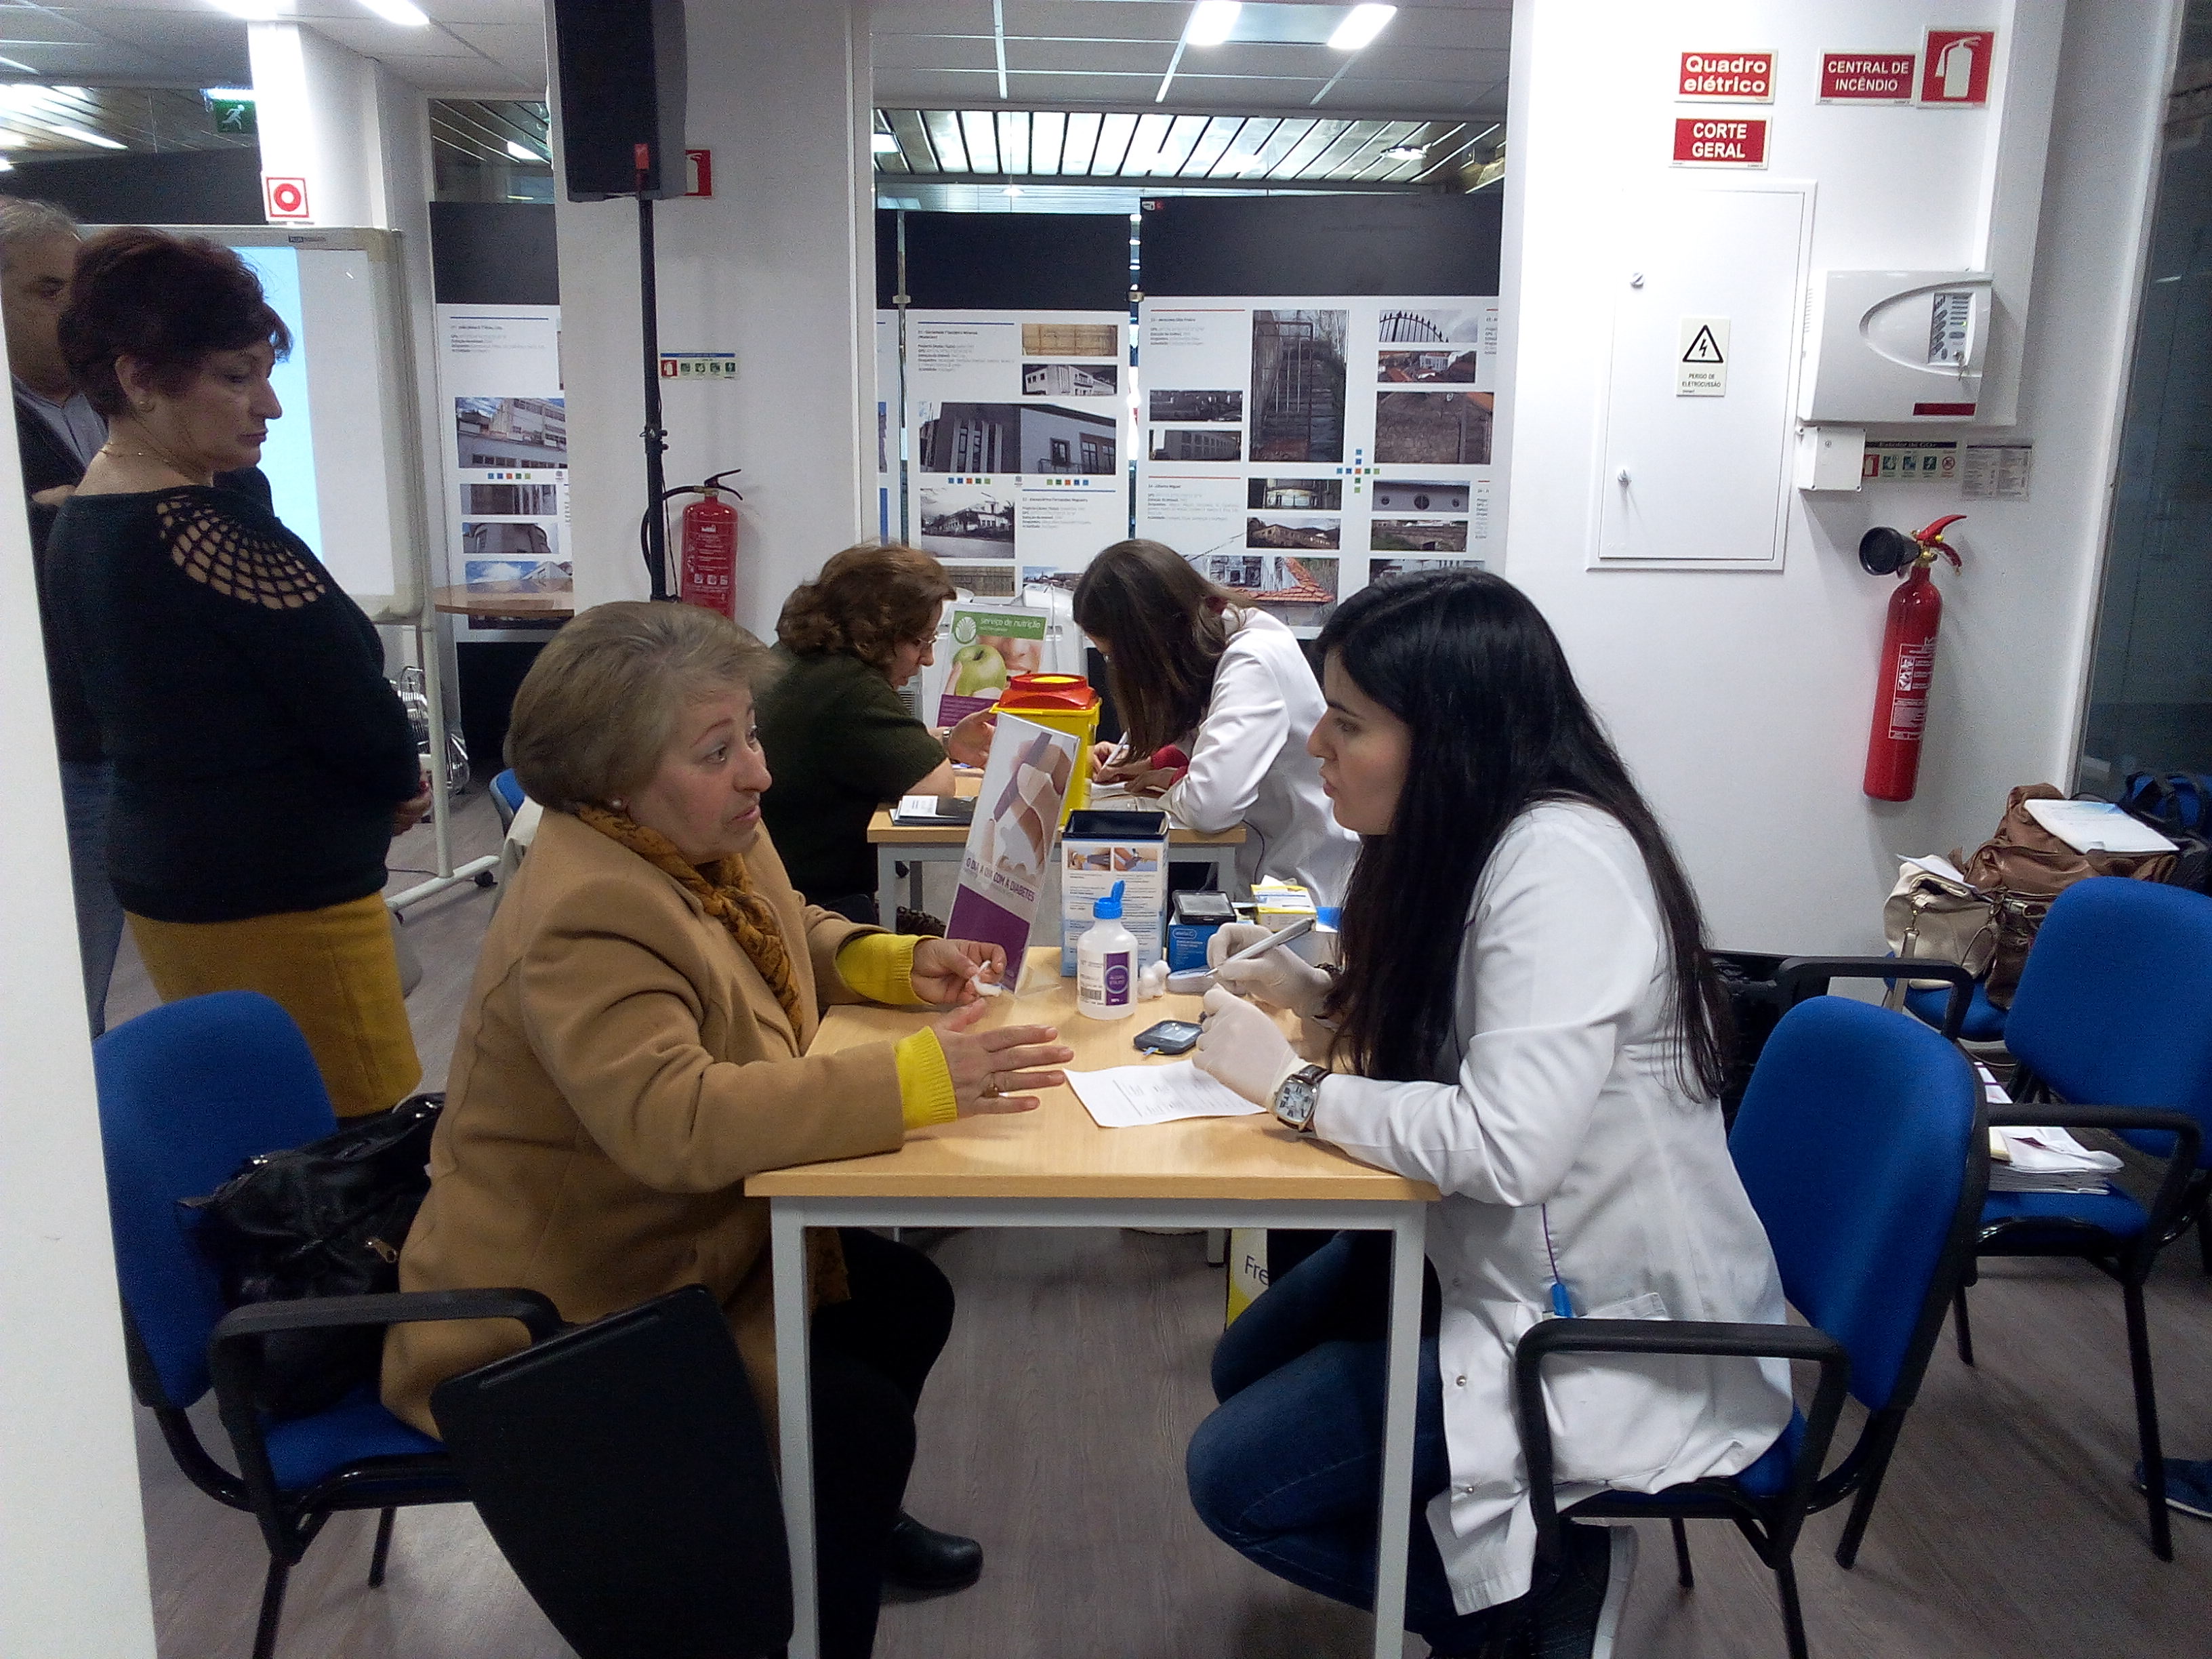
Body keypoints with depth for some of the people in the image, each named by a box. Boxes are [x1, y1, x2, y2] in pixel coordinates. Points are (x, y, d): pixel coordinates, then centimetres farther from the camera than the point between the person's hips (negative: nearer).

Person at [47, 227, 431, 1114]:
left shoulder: (74, 526, 9)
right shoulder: (205, 526, -20)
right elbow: (350, 701, -19)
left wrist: (375, 778, 6)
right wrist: (401, 781, 3)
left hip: (158, 874, 10)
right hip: (278, 901, -10)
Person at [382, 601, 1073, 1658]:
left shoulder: (710, 837, -2)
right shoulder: (586, 914, -31)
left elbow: (788, 939, 17)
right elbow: (678, 1121, -43)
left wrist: (898, 964, -3)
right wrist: (916, 1079, -46)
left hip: (695, 1236, 9)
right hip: (561, 1322, -9)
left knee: (910, 1300, 12)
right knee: (855, 1416, -16)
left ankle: (846, 1521, 36)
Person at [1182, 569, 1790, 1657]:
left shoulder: (1561, 862, -28)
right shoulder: (1473, 832, 0)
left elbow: (1509, 1146, -35)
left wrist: (1296, 1087, -23)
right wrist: (1320, 999, -2)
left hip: (1610, 1320, -9)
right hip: (1503, 1252, 9)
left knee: (1237, 1479, -5)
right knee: (1247, 1365, 19)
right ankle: (1500, 1552, 22)